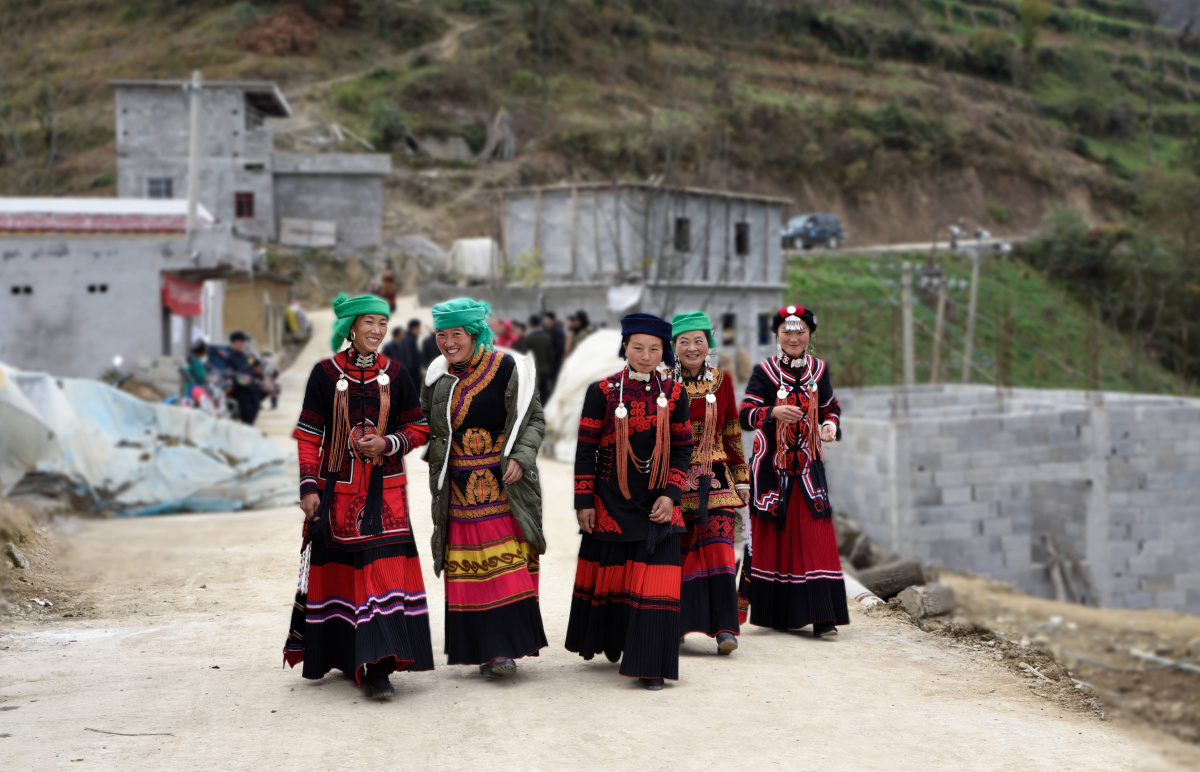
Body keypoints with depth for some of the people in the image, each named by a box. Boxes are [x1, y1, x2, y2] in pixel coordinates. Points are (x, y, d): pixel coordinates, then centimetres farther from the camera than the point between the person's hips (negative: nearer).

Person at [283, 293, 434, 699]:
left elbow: (419, 428, 9)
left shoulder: (394, 375, 5)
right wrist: (308, 486, -6)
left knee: (384, 570, -11)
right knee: (339, 571, 7)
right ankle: (344, 655, 25)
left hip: (384, 490, 0)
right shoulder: (325, 374, 0)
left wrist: (388, 443, -10)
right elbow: (309, 436, 1)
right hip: (338, 489, 0)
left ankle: (377, 666, -13)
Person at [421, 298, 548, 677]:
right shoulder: (437, 375, 7)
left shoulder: (507, 369, -7)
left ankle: (506, 645, -4)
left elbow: (534, 419, -3)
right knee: (466, 569, 1)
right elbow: (425, 425, 20)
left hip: (504, 485, -4)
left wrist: (521, 458, -16)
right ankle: (484, 649, 8)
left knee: (507, 563, -8)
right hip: (459, 488, 4)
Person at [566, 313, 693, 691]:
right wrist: (584, 502, -4)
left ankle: (649, 664, -1)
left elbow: (682, 449, 5)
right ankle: (610, 643, 35)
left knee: (655, 583, -6)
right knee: (609, 572, 11)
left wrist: (671, 494, -7)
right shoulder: (602, 391, -3)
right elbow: (586, 449, -1)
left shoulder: (673, 394, 2)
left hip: (656, 504, 1)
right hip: (611, 501, 0)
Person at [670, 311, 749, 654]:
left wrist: (742, 480, 11)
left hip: (715, 479, 1)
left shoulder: (722, 380, 6)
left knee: (718, 548, -10)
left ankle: (724, 628, -10)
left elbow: (732, 433, 12)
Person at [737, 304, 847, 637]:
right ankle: (775, 613, 15)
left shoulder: (818, 370, 7)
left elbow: (831, 408, 17)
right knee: (772, 536, 2)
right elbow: (746, 414, -11)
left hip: (808, 466, 2)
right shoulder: (763, 372, -2)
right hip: (771, 467, -2)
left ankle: (821, 615, -10)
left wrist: (830, 426, -5)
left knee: (814, 537, -7)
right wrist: (774, 412, -30)